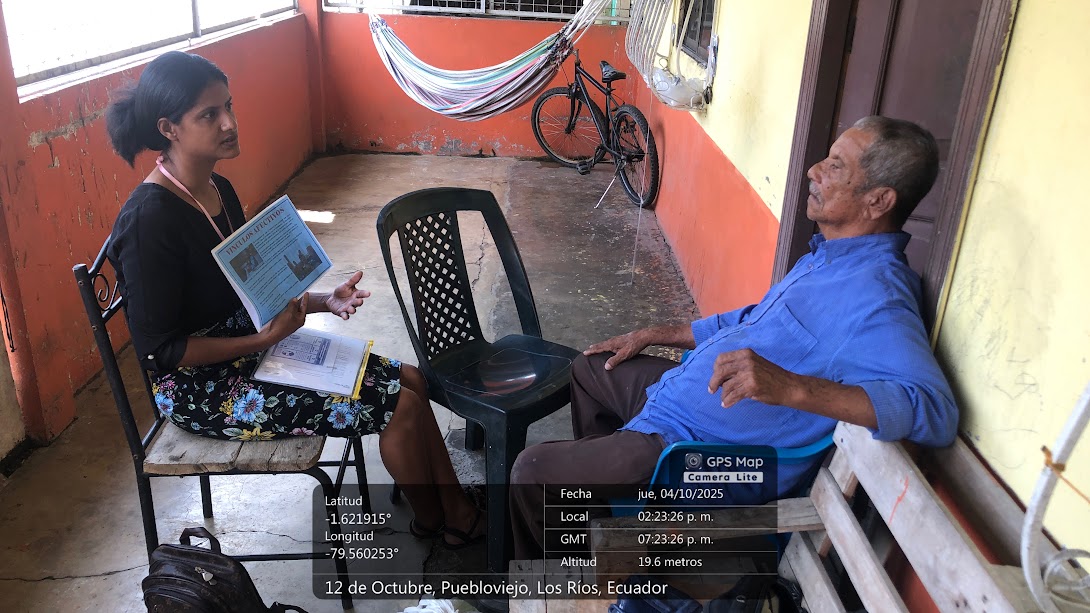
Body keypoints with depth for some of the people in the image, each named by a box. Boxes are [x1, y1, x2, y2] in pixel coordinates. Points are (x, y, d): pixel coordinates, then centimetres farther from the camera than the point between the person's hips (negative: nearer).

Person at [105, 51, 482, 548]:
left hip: (246, 347, 9)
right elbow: (160, 349, -21)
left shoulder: (218, 189, 3)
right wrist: (264, 339, -23)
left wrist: (325, 301, -2)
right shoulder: (149, 220, -24)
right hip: (200, 386, -9)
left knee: (410, 379, 1)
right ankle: (430, 520, 14)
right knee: (400, 405, -13)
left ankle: (458, 512, 14)